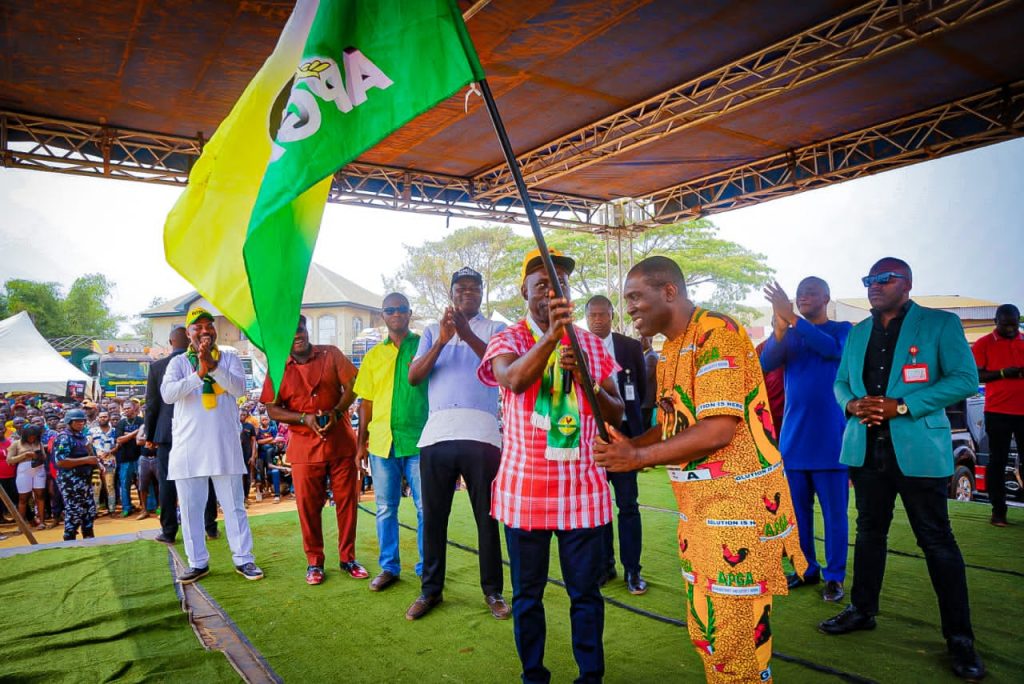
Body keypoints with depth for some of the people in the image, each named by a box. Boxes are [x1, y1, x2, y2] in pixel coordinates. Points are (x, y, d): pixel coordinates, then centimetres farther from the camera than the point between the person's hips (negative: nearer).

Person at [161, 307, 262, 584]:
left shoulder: (229, 359, 6)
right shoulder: (178, 362, 7)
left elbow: (239, 389, -11)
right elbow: (167, 393, -10)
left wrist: (213, 365, -23)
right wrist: (199, 373, -22)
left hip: (224, 444, -1)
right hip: (188, 445, 1)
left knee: (233, 504, 4)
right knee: (190, 507, 7)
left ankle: (243, 558, 11)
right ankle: (198, 562, 19)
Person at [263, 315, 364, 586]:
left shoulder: (331, 354, 2)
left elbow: (352, 385, -2)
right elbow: (272, 410, 0)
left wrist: (336, 412, -18)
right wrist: (304, 418, -16)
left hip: (341, 440, 0)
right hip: (304, 446, 0)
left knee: (347, 500, 6)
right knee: (308, 505, 4)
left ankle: (347, 558, 20)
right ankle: (314, 562, 20)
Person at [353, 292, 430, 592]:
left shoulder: (424, 346, 3)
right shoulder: (373, 355, 11)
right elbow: (366, 401, 13)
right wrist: (361, 442, 11)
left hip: (418, 440, -3)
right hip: (381, 441, 3)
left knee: (426, 507, 3)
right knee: (385, 508, 11)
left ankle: (427, 567, 17)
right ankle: (389, 567, 25)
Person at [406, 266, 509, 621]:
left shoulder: (495, 329, 12)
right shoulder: (433, 331, 18)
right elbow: (413, 376, 4)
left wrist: (467, 334, -24)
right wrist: (442, 341, -11)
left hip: (480, 435, -2)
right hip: (436, 435, 2)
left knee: (486, 516, 5)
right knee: (433, 516, 8)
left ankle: (493, 591, 17)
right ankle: (430, 589, 22)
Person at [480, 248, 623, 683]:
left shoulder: (591, 345, 8)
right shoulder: (507, 341, -1)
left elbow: (617, 414, 8)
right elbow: (513, 379, -25)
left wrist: (587, 381, -11)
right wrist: (552, 334, -38)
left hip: (582, 487, 2)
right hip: (525, 488, -2)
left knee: (586, 591, 10)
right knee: (528, 592, 12)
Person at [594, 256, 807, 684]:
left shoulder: (717, 334, -16)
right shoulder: (670, 349, 14)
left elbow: (719, 428, -23)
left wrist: (640, 457, -18)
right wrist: (626, 447, -1)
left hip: (738, 504, -9)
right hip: (698, 508, 9)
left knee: (736, 636, 1)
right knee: (704, 631, 18)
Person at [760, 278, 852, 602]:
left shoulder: (842, 329, 2)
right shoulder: (788, 335, 11)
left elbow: (834, 349, -21)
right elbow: (766, 363, -7)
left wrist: (792, 318, -26)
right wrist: (780, 327, -24)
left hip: (830, 438, -3)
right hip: (793, 437, 4)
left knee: (834, 511, 2)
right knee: (798, 509, 9)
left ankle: (834, 576, 13)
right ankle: (807, 569, 21)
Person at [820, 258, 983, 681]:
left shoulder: (941, 324, -3)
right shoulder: (858, 333, 13)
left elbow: (965, 378, -11)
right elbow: (841, 382, 16)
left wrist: (902, 405, -19)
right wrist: (852, 404, -8)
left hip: (918, 449, -5)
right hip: (866, 448, 5)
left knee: (936, 541, 3)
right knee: (869, 531, 16)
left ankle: (959, 637, 16)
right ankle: (863, 610, 30)